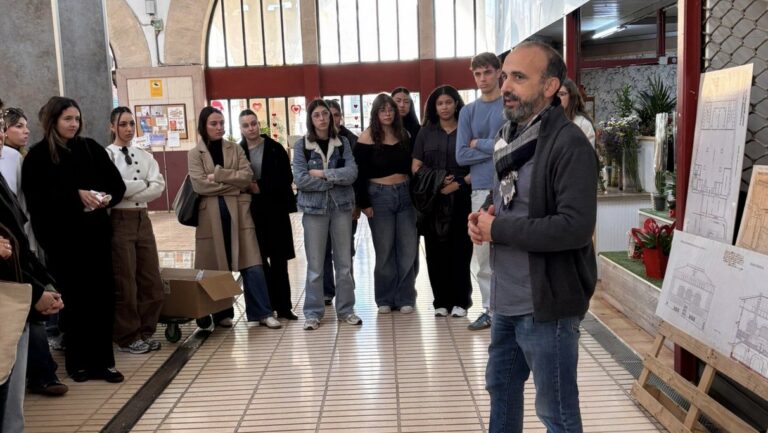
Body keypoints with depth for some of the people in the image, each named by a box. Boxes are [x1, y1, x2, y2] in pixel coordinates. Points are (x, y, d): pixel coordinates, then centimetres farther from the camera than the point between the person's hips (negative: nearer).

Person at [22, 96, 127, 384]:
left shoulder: (91, 149, 8)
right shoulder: (37, 156, -1)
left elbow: (117, 184, 8)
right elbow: (36, 197, -12)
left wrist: (107, 198, -12)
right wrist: (76, 195, -19)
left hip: (96, 234, 3)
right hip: (62, 239, -3)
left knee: (102, 297, 3)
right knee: (73, 300, 5)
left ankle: (101, 361, 13)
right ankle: (78, 362, 18)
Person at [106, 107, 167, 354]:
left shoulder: (145, 156, 11)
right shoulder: (105, 155, -3)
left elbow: (159, 186, -2)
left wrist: (130, 193, -12)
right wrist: (143, 184, -10)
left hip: (142, 219, 5)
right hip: (119, 220, -5)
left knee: (151, 280, 6)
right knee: (125, 282, 1)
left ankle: (145, 332, 19)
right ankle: (127, 337, 14)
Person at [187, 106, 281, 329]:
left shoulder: (235, 149, 11)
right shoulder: (195, 154, 5)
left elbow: (247, 176, -3)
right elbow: (200, 185, -9)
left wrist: (218, 174, -11)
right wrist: (235, 184, -9)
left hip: (238, 212, 1)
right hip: (211, 215, -1)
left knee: (251, 264, -3)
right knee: (218, 267, 5)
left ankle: (262, 313, 3)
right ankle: (222, 314, 19)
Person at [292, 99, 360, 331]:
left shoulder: (343, 143, 6)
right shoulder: (301, 145, 0)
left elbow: (352, 173, -8)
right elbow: (300, 179, -12)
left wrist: (323, 174, -14)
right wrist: (336, 179, -10)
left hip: (342, 206, 2)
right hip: (314, 208, -2)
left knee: (344, 261, 8)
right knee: (315, 264, 3)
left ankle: (346, 309, 19)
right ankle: (313, 312, 14)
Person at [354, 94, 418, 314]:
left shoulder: (404, 134, 8)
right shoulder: (367, 137, -5)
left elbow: (412, 165, 11)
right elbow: (359, 173, -6)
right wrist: (364, 203, -10)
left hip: (405, 194, 4)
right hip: (379, 196, -3)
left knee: (408, 248, 4)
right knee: (384, 250, 5)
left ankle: (405, 298, 16)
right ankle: (385, 299, 18)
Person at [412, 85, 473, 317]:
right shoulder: (425, 133, 12)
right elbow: (416, 167, 7)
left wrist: (459, 183, -13)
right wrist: (436, 181, -9)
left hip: (461, 199, -2)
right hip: (433, 200, 2)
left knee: (460, 250, -2)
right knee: (436, 251, 2)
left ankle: (460, 301, 8)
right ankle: (441, 301, 11)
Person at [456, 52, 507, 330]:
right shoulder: (468, 112, 12)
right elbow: (461, 156, 2)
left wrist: (479, 143, -4)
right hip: (481, 190, 4)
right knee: (481, 257, 9)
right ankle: (490, 310, 22)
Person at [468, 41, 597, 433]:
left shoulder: (569, 144, -19)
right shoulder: (509, 135, 9)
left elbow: (576, 227, -28)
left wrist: (497, 230, -20)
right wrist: (484, 217, -3)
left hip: (546, 302, -8)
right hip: (506, 297, 9)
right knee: (501, 386, 24)